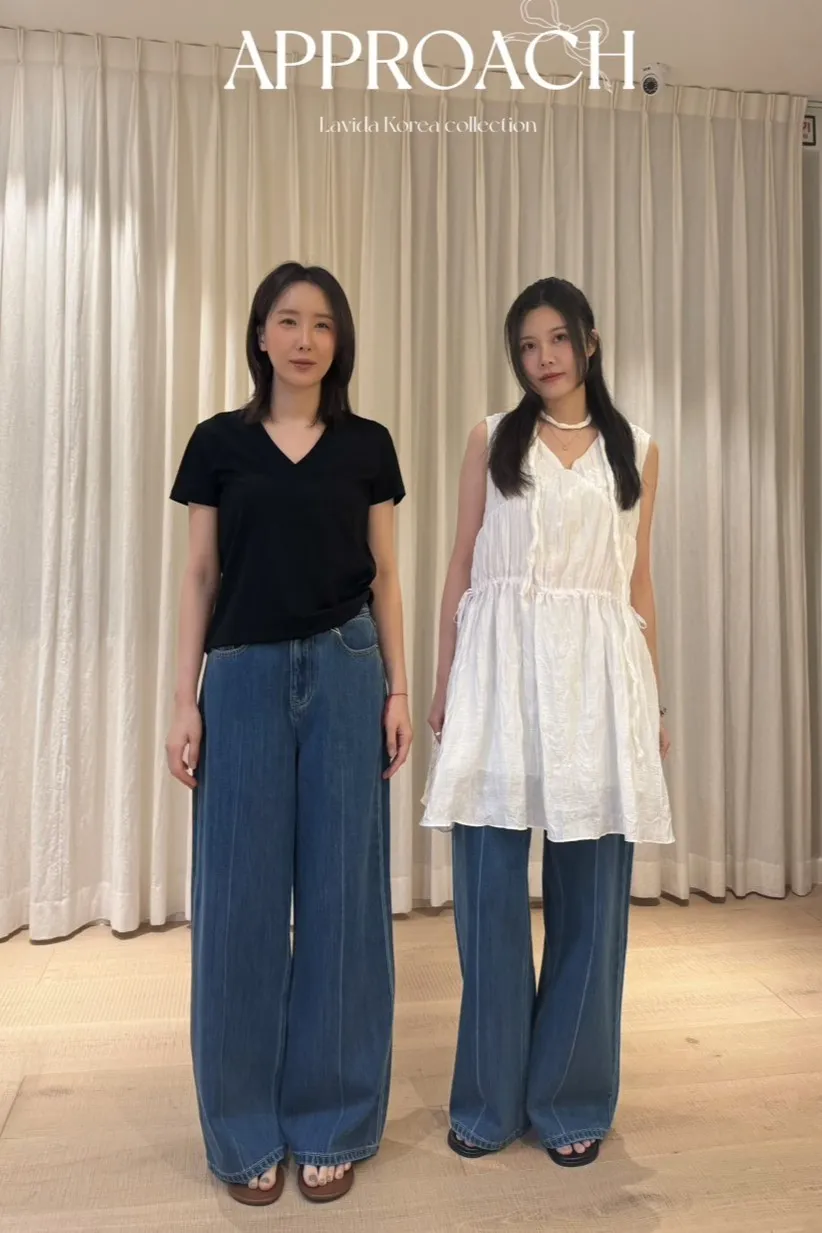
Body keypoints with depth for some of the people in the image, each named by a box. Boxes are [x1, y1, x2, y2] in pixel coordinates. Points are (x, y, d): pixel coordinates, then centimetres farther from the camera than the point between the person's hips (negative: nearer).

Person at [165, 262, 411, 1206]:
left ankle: (331, 1124, 25)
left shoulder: (367, 446, 8)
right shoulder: (219, 442, 6)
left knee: (342, 892, 6)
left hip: (345, 675, 1)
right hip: (244, 679, 0)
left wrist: (398, 688, 1)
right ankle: (246, 1130, 25)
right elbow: (200, 577, 4)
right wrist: (184, 701, -1)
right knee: (242, 898, 5)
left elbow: (383, 577, 8)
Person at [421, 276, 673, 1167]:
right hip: (500, 667, -1)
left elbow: (639, 584, 12)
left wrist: (654, 702, 9)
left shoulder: (635, 451, 13)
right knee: (489, 887, 3)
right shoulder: (492, 440, 9)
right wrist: (443, 681, 1)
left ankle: (571, 1099, 26)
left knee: (589, 892, 6)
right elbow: (461, 567, 7)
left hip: (596, 671, 1)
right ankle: (490, 1098, 23)